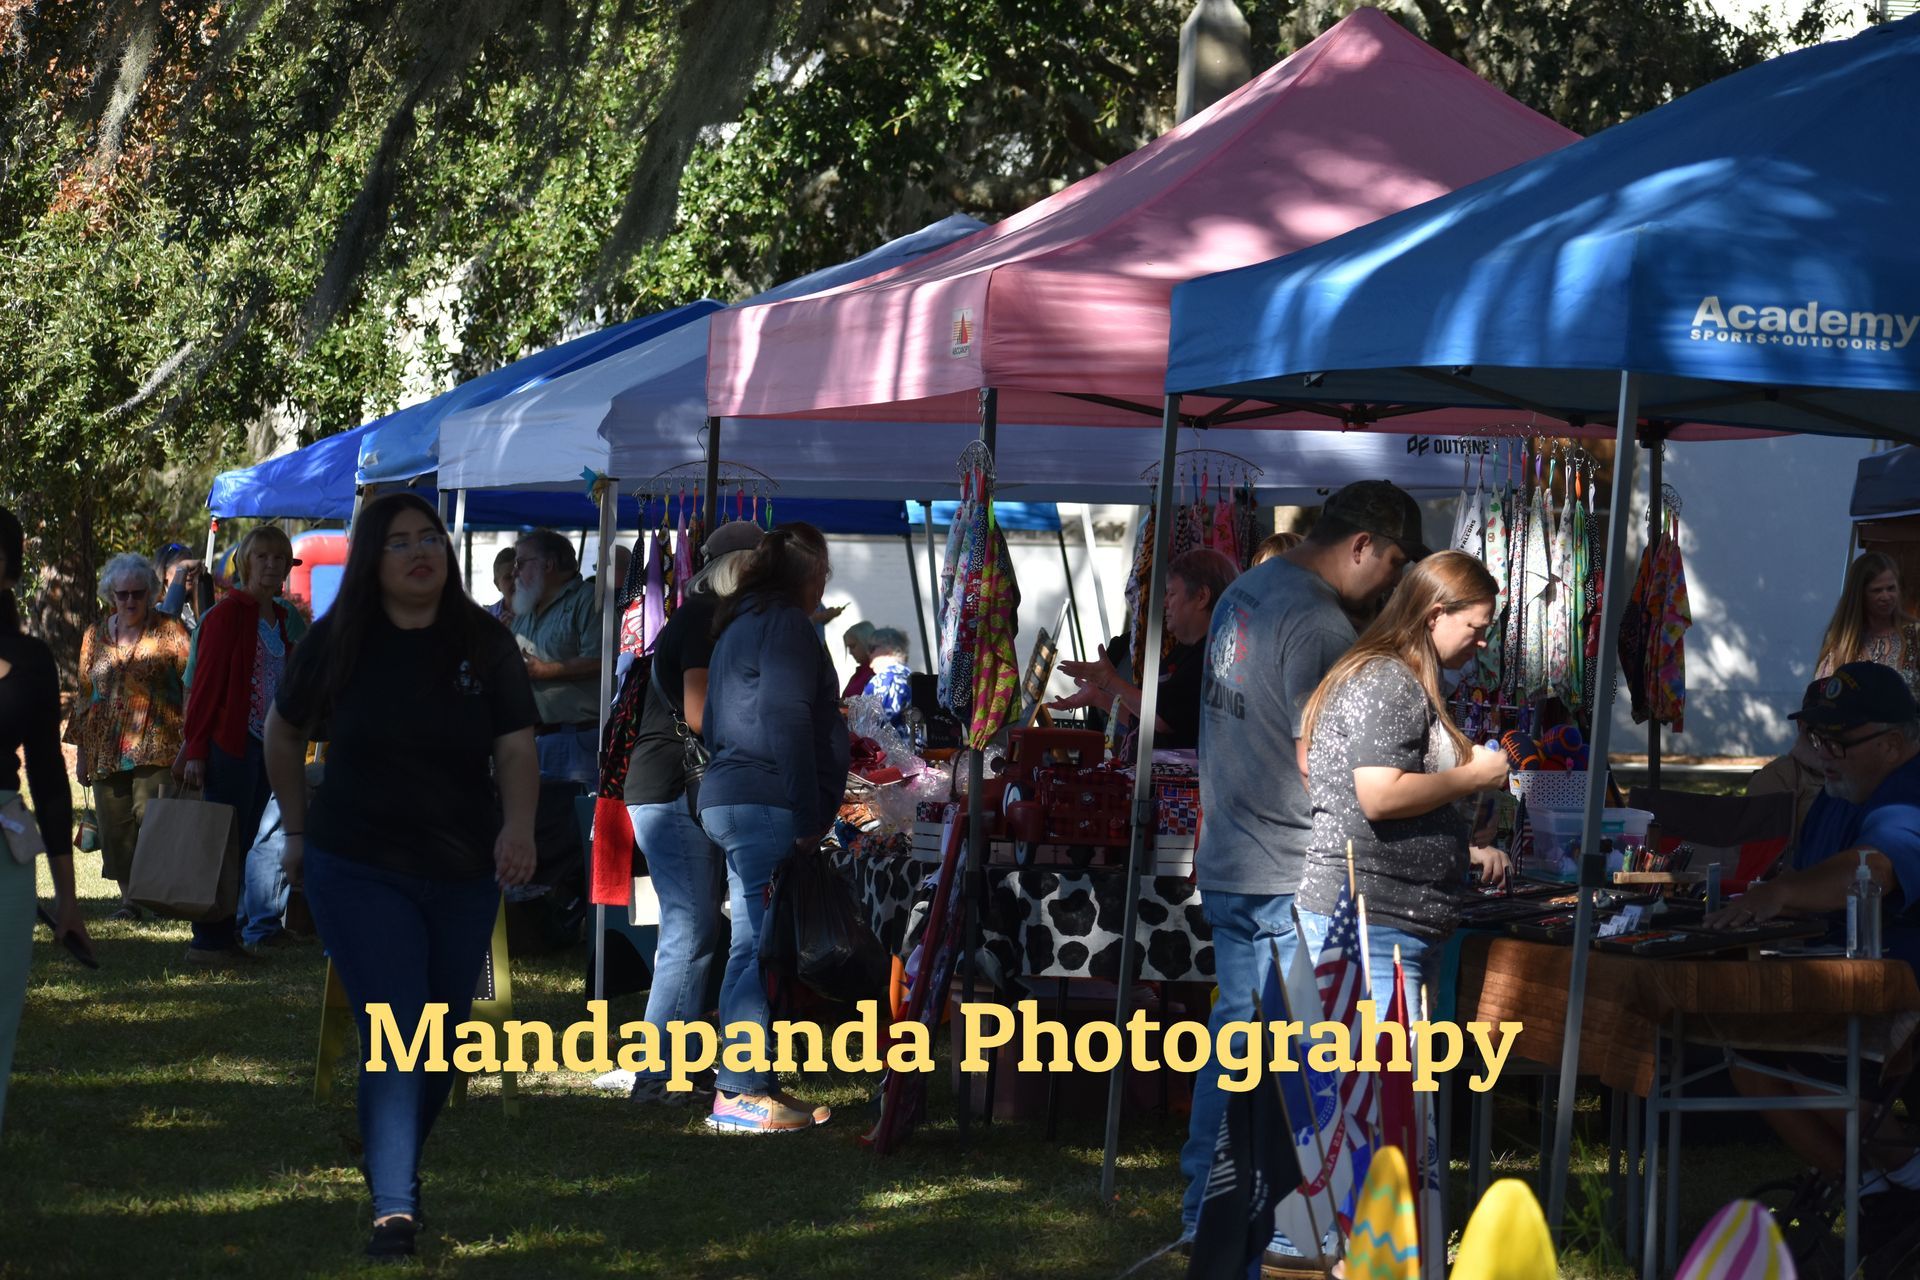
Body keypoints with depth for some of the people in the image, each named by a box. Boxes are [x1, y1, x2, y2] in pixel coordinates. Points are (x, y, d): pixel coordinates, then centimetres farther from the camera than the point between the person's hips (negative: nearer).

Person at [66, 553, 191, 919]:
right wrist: (81, 751, 17)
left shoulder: (170, 632, 1)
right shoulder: (95, 637, 14)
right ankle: (129, 899, 10)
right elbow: (85, 696, 19)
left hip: (155, 748, -4)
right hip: (106, 751, 4)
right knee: (115, 828, 3)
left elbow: (192, 686, -2)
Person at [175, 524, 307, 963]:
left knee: (242, 843, 10)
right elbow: (205, 682, -11)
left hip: (267, 745, 7)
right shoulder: (227, 614, -8)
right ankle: (208, 940, -1)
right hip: (230, 743, -7)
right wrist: (195, 749, -14)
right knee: (224, 841, -6)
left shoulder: (284, 619, 15)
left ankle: (225, 935, 15)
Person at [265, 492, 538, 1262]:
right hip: (360, 872, -2)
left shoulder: (484, 645, -3)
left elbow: (516, 746, -9)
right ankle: (393, 1210, -17)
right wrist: (298, 830, 12)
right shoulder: (336, 643, -4)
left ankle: (401, 1165, 36)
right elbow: (284, 734, 11)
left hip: (464, 875, 2)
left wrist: (518, 824, -27)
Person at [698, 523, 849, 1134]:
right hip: (767, 805, -10)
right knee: (769, 950, -10)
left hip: (729, 801, 10)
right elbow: (785, 722, -17)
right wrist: (808, 814, -16)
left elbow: (713, 726, 26)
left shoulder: (740, 624, 22)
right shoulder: (786, 625, -9)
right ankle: (738, 1092, -12)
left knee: (752, 948, 12)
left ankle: (744, 1085, 13)